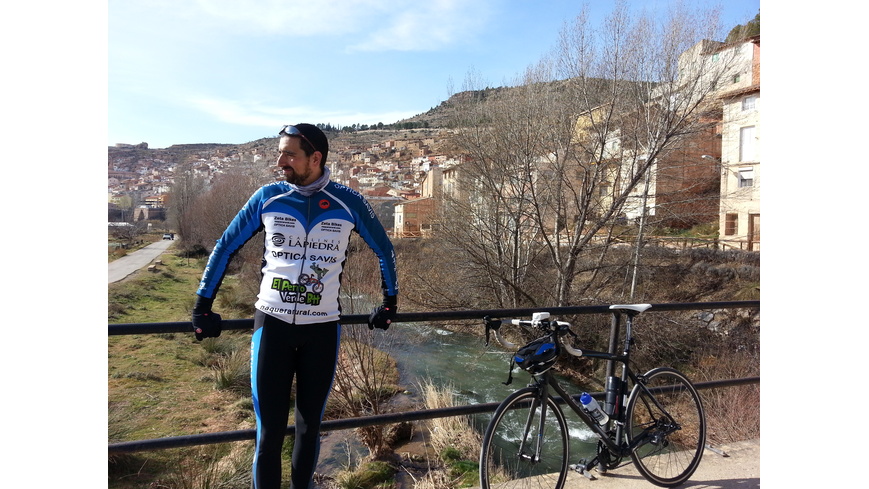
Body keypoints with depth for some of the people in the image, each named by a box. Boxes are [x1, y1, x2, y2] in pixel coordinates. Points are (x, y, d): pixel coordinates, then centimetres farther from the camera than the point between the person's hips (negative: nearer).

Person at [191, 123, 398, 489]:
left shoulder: (349, 202, -3)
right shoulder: (268, 197, -1)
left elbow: (384, 249, 11)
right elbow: (226, 246, 9)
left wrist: (390, 301, 14)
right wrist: (202, 305, 8)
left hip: (322, 329, 0)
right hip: (272, 325, 0)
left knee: (309, 427, 11)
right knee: (269, 432, 2)